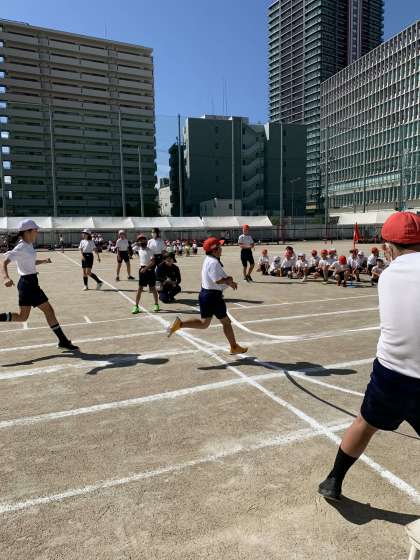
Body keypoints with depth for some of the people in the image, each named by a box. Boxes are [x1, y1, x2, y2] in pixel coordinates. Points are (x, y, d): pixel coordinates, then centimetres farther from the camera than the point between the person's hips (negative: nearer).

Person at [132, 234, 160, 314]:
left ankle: (156, 305, 19)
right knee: (140, 288, 3)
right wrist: (137, 244, 10)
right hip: (142, 270, 4)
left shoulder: (149, 250, -8)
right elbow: (132, 248, 25)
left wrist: (146, 268, -24)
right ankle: (136, 306, 5)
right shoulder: (138, 248, 7)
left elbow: (153, 262, -16)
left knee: (153, 288, 6)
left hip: (150, 269, -4)